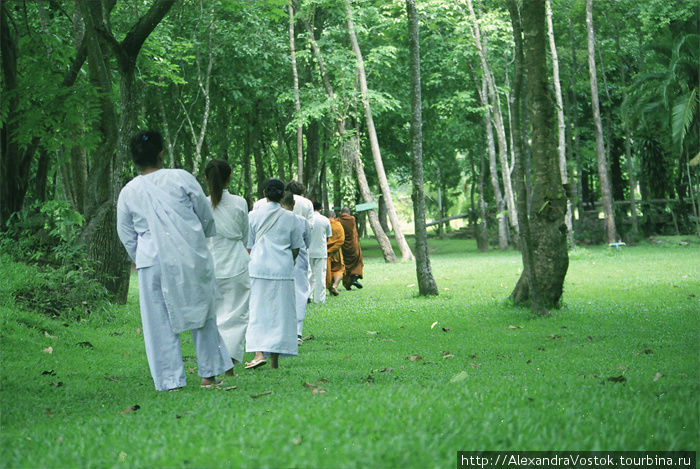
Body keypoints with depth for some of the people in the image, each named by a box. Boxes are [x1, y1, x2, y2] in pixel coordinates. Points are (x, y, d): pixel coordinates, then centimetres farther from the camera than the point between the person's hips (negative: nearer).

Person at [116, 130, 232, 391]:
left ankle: (170, 381, 3)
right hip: (192, 259, 0)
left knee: (160, 323, 5)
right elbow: (206, 216, 6)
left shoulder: (128, 193, 3)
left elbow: (126, 235, 10)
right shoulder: (181, 178, -1)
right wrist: (203, 237, 27)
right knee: (203, 314, 13)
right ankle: (209, 374, 18)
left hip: (153, 262, 0)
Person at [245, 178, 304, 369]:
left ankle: (259, 353, -14)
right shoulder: (290, 217, 4)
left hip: (258, 267, -1)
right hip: (283, 269, 1)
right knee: (280, 311, 5)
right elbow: (296, 247, 9)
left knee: (258, 310, 1)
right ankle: (275, 358, 5)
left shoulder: (253, 215, 0)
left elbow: (248, 246, 3)